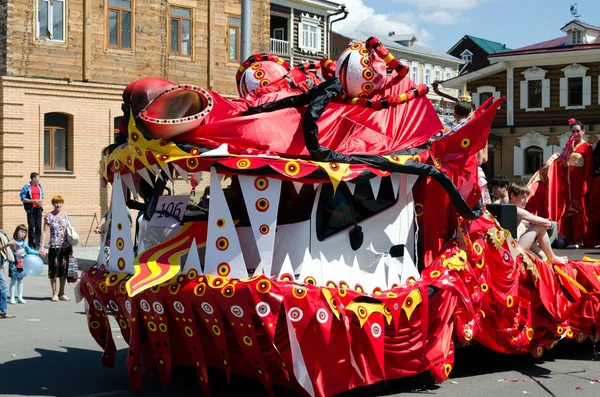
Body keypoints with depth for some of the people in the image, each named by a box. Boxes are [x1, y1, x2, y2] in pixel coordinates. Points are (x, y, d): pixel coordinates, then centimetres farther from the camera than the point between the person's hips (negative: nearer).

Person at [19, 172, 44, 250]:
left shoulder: (39, 186, 12)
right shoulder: (27, 187, -4)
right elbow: (23, 199, -6)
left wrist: (41, 202, -2)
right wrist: (33, 201, -15)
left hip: (38, 209, 4)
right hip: (31, 209, -4)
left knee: (38, 227, 3)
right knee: (31, 227, -2)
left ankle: (37, 244, 8)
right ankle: (31, 244, 4)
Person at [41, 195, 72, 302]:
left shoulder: (66, 215, 9)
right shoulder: (49, 216, -2)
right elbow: (45, 231, -6)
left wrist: (71, 247, 12)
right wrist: (41, 247, -13)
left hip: (65, 246, 4)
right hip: (54, 246, -4)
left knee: (64, 270, 8)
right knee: (54, 271, 0)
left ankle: (61, 293, 18)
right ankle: (54, 294, 11)